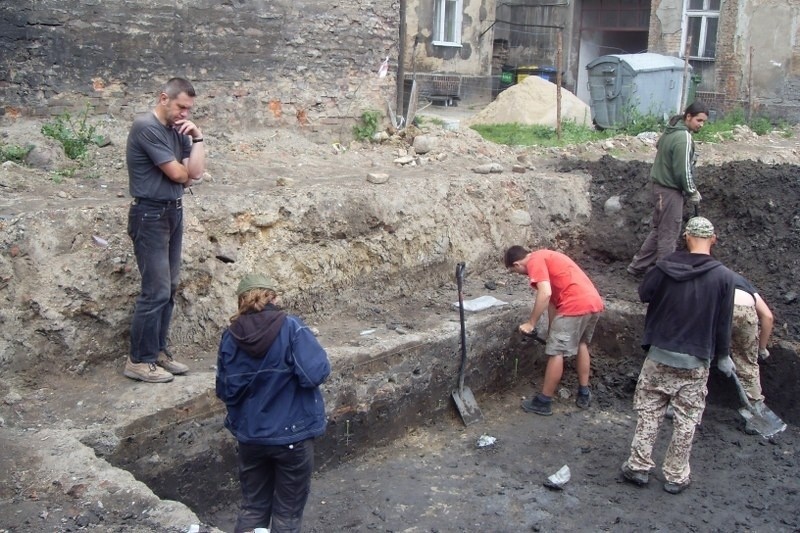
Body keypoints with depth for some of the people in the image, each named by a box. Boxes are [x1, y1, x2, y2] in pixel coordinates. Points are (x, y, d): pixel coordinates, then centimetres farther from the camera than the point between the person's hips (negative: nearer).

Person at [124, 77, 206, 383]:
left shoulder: (177, 130, 10)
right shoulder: (146, 127, -15)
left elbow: (196, 172, 3)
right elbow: (177, 174, -16)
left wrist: (197, 138, -6)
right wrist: (186, 174, 6)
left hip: (173, 212, 9)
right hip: (150, 215, -8)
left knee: (169, 288, 11)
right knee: (156, 290, -8)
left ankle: (158, 351, 21)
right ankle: (139, 360, 1)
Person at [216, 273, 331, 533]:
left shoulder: (231, 337, -4)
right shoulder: (291, 328, -16)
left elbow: (224, 391, 1)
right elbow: (316, 373, -24)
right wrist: (315, 349, -5)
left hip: (250, 436, 4)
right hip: (292, 436, -3)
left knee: (252, 508, 20)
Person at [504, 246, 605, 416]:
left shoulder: (535, 261, -3)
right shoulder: (546, 257, 26)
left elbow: (545, 294, -17)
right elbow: (553, 298, 28)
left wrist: (531, 323, -8)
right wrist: (553, 331, 30)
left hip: (575, 306, -10)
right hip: (594, 302, 10)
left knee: (556, 352, 0)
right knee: (582, 344, 27)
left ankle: (543, 402, 8)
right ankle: (584, 394, 34)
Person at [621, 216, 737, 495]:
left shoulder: (665, 267, -10)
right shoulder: (724, 276, -10)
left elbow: (643, 294, 6)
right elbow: (723, 323, -4)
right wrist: (723, 356, 9)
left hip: (660, 355, 1)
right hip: (696, 361, 0)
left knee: (649, 412, 13)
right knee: (686, 420, 10)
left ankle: (639, 466, 17)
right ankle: (676, 476, 18)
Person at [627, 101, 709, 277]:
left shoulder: (671, 131, 10)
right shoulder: (683, 138, -19)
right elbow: (683, 170, -21)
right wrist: (692, 192, -6)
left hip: (660, 185, 10)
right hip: (670, 190, -10)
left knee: (659, 230, 18)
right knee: (669, 234, -1)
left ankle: (637, 266, 22)